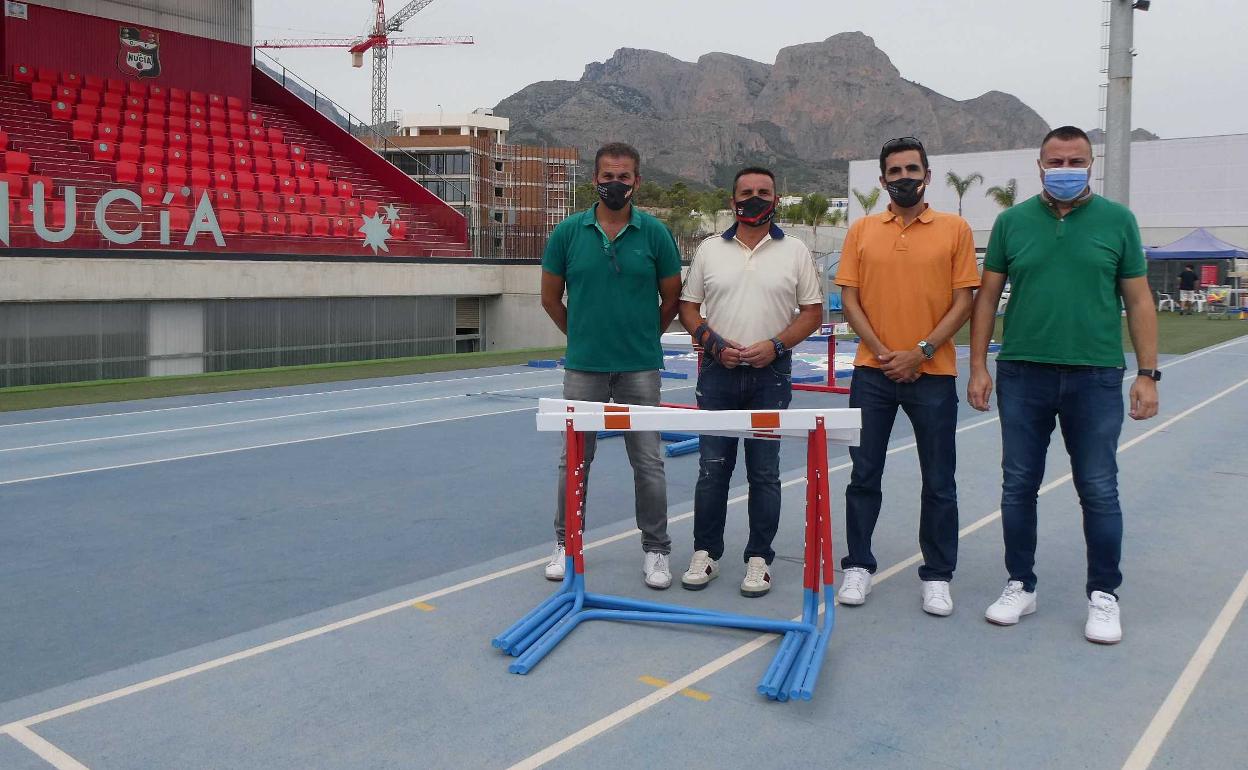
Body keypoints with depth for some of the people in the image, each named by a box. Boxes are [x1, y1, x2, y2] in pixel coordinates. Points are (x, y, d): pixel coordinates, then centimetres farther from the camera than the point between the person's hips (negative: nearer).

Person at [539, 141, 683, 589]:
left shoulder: (655, 233, -2)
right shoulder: (568, 232, 0)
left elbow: (672, 299, 6)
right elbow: (551, 298, 9)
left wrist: (642, 336, 11)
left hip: (640, 368, -1)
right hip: (583, 367, 1)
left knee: (648, 463, 5)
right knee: (574, 461, 10)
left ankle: (656, 550, 18)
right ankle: (565, 543, 25)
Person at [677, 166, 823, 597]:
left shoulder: (794, 251, 4)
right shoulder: (709, 250, 7)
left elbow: (812, 311, 3)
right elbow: (688, 306, 8)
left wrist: (775, 345, -11)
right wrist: (713, 342, -8)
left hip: (771, 374, -1)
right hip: (718, 372, 1)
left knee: (764, 472, 5)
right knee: (712, 467, 5)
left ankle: (759, 559, 15)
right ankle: (705, 554, 17)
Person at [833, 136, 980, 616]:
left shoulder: (955, 229, 1)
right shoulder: (862, 231, 6)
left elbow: (963, 301, -1)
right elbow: (849, 299, 2)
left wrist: (921, 352, -11)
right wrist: (883, 352, -9)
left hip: (932, 374, -1)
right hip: (872, 372, 1)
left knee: (938, 482, 6)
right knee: (864, 474, 8)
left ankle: (937, 576, 19)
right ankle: (858, 566, 21)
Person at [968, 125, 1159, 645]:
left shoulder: (1117, 221, 2)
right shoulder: (1012, 221, 5)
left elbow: (1138, 300, 4)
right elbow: (987, 296, 7)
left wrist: (1148, 373, -1)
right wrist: (978, 366, 1)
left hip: (1095, 377, -1)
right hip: (1022, 374, 2)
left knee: (1099, 492, 4)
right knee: (1018, 486, 8)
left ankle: (1104, 596, 19)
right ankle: (1021, 586, 23)